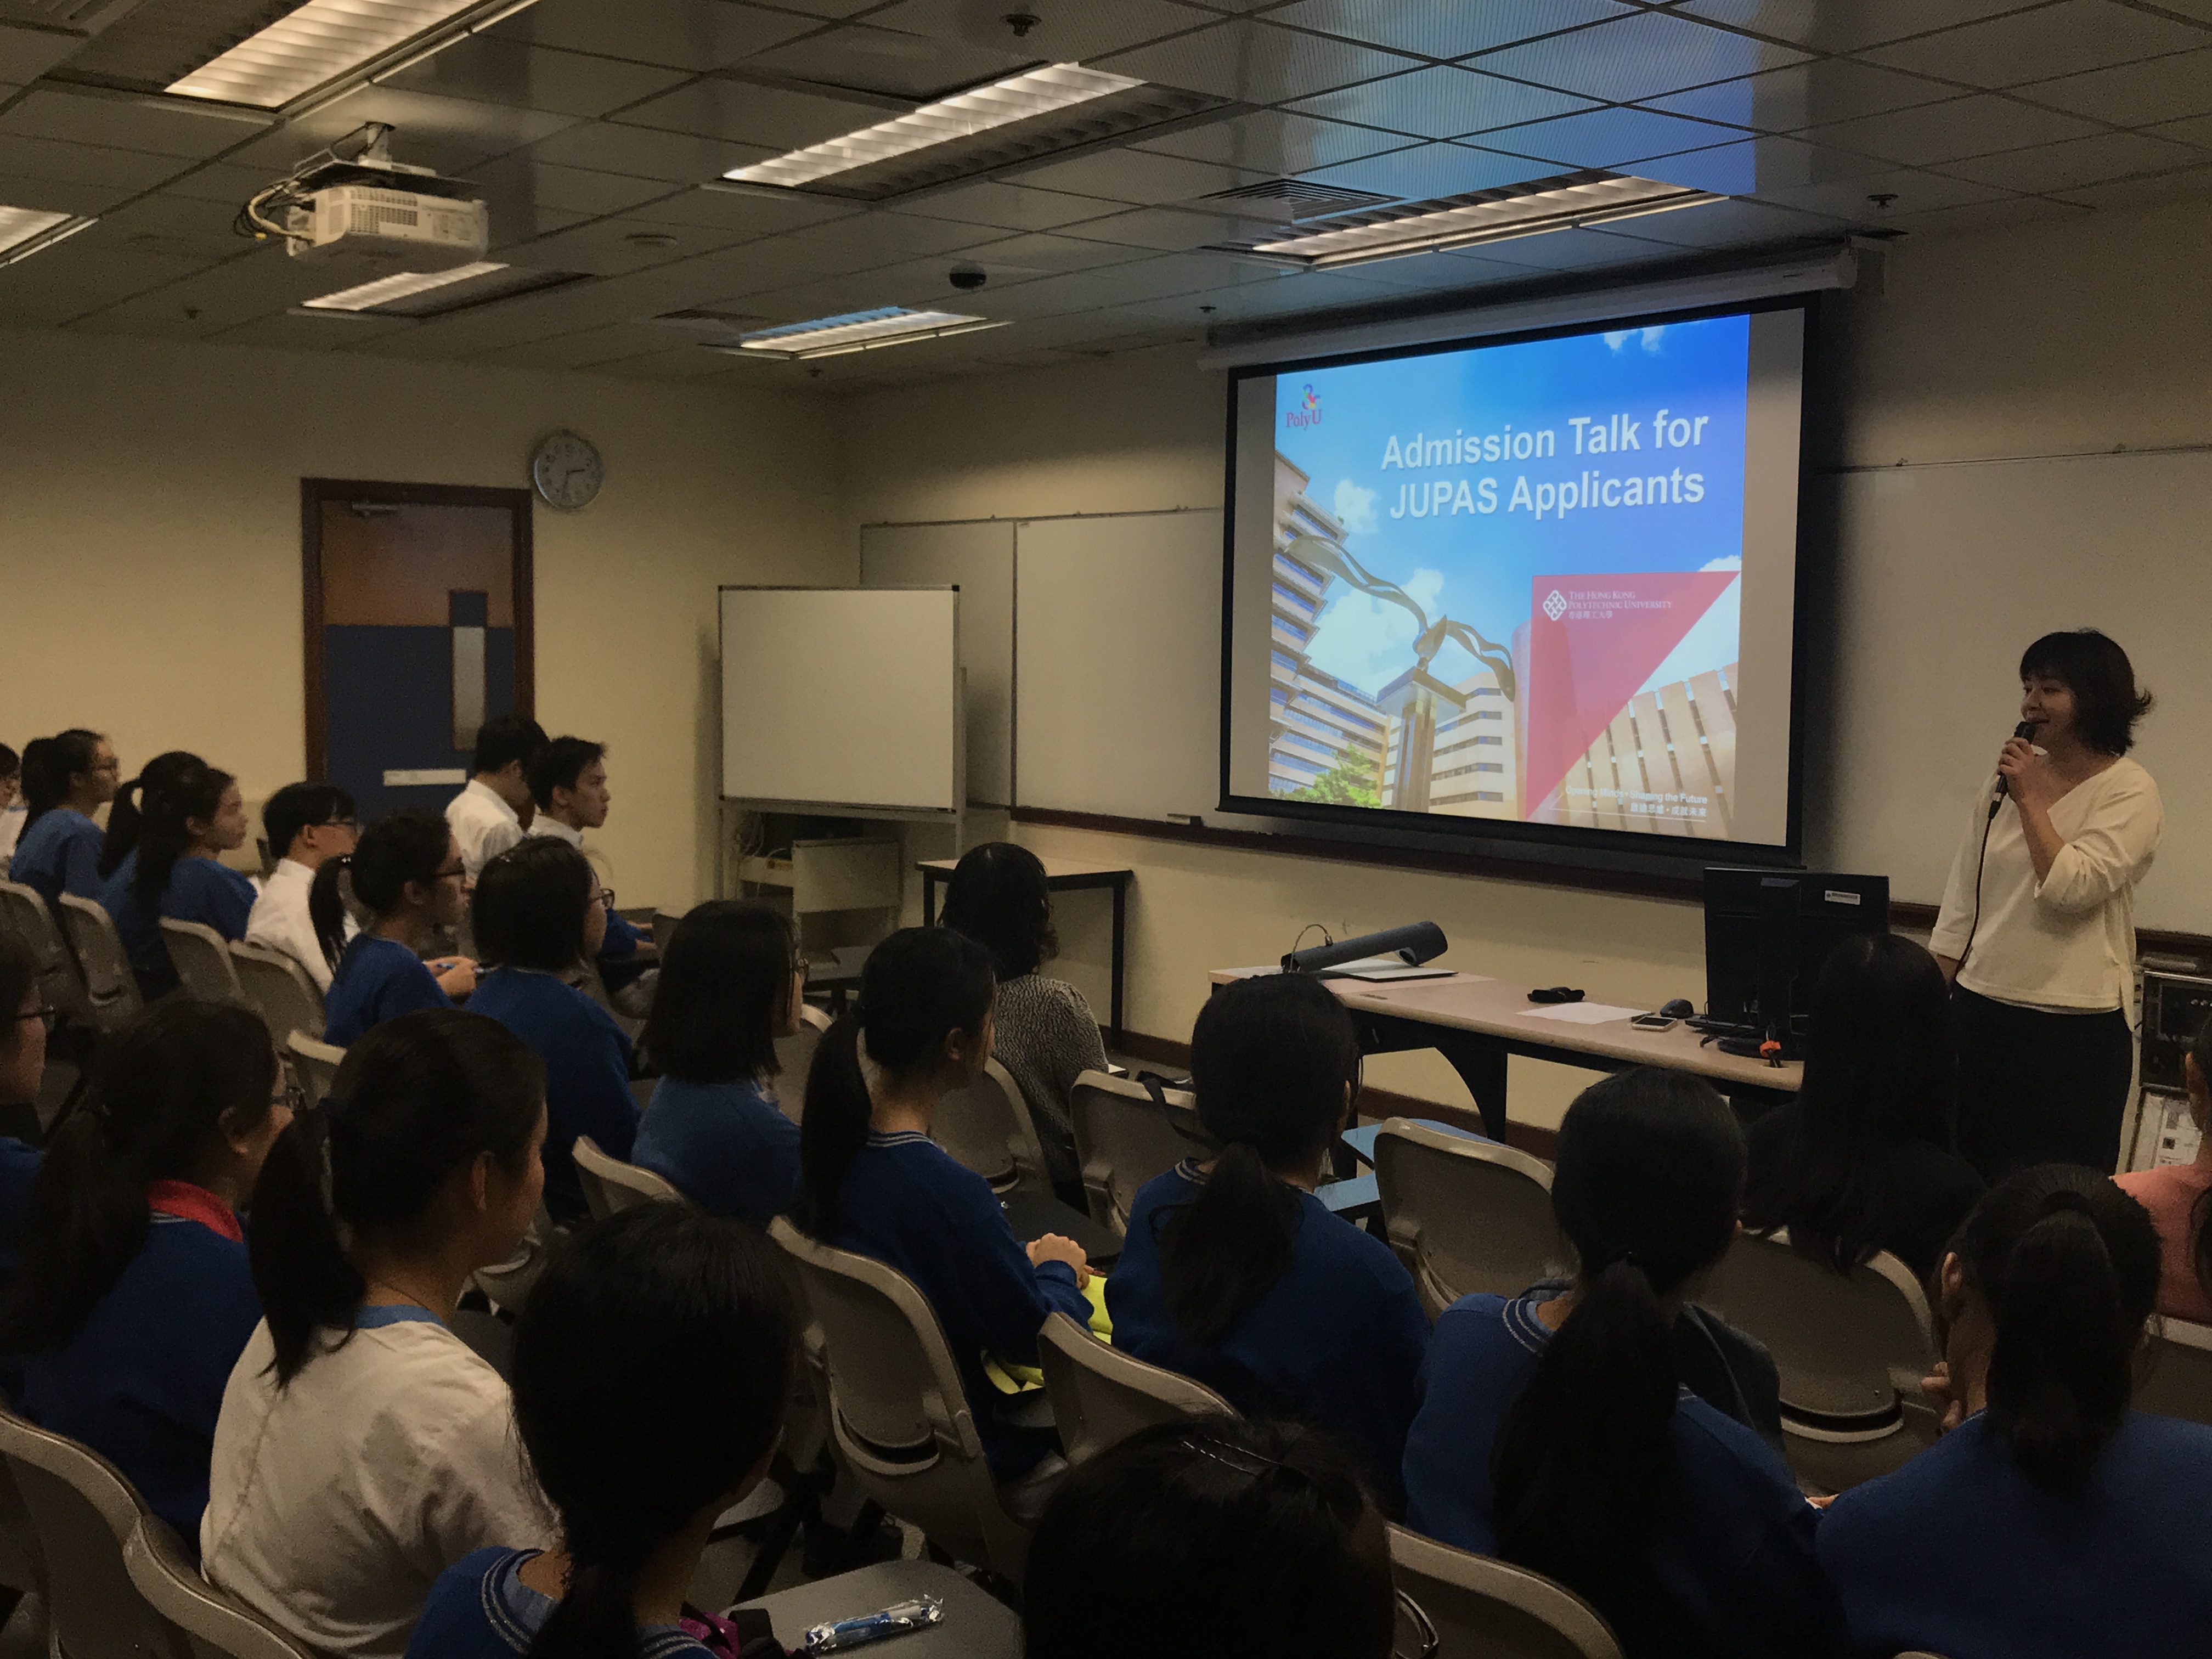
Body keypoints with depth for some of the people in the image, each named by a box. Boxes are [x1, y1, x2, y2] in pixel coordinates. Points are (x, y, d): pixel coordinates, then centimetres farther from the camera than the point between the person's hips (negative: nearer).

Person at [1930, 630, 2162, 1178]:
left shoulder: (2130, 793, -7)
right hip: (1982, 1010, 6)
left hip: (2075, 1028, -6)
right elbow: (1962, 899, 12)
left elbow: (2073, 887, -20)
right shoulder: (2007, 780, 10)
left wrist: (2032, 800, -13)